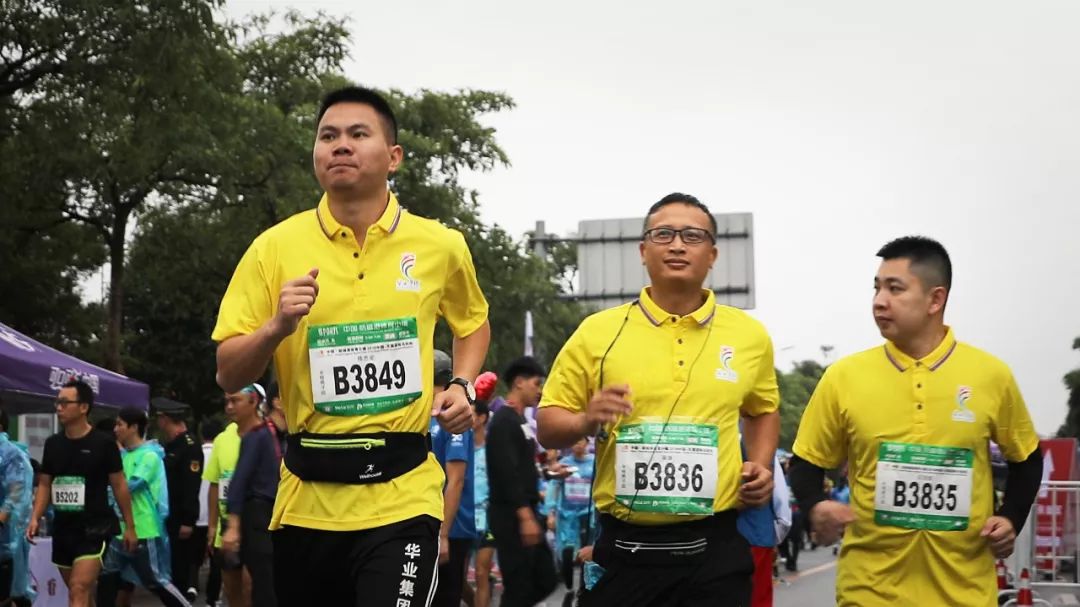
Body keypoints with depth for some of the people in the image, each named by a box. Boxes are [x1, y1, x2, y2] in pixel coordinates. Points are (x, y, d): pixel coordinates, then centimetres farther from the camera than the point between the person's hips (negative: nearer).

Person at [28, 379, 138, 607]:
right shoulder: (52, 443, 7)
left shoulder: (104, 443, -7)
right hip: (63, 528, 6)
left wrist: (129, 526, 0)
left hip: (95, 528, -6)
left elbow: (119, 486, -2)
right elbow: (45, 484, 13)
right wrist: (35, 518, -1)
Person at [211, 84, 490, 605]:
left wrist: (462, 386, 4)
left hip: (401, 494, -1)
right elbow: (228, 376, 1)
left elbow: (473, 324, 22)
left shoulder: (440, 246, 2)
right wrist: (277, 327, -17)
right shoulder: (275, 247, 0)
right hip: (306, 498, 1)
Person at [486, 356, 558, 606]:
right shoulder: (504, 421, -13)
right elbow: (507, 474, -22)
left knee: (545, 581, 11)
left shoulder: (520, 421, 16)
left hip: (526, 513, 10)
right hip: (511, 517, -10)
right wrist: (525, 516, -25)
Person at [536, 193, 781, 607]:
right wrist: (587, 421, -16)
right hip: (624, 549, -1)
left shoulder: (749, 335, 7)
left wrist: (761, 466, 6)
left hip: (715, 549, 1)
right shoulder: (598, 332, 0)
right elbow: (548, 425, 4)